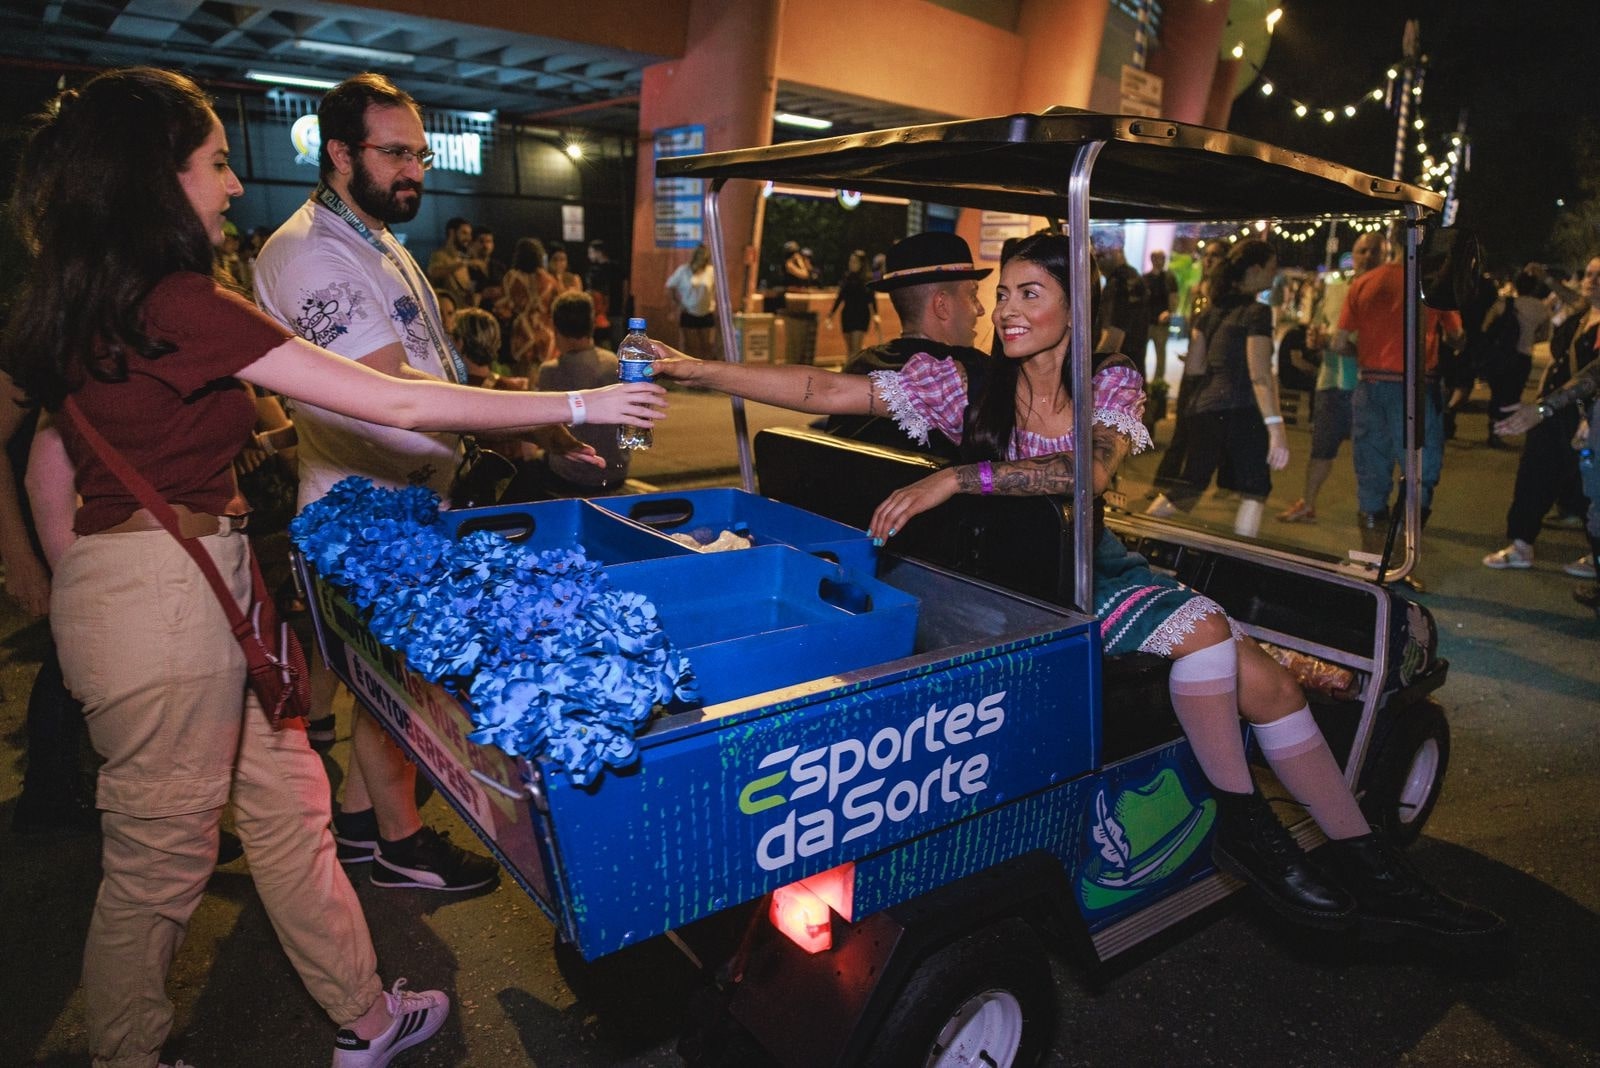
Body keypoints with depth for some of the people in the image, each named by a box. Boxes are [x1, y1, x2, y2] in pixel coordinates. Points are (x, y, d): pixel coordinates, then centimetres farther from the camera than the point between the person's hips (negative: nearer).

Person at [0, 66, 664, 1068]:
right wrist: (575, 405, -16)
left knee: (287, 805, 15)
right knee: (158, 863, 9)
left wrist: (81, 589, 26)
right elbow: (395, 403, -22)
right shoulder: (181, 304, -20)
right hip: (169, 599, -9)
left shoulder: (82, 305, 9)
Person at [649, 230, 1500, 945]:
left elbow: (1090, 468, -24)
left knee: (1264, 681, -8)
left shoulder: (1112, 385, -1)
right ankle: (1245, 832, -5)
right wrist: (695, 371, -18)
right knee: (1203, 628, -25)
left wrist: (957, 479, -34)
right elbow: (823, 392, -12)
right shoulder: (966, 386, -5)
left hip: (1095, 568, 4)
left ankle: (1372, 873, 10)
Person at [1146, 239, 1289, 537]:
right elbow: (1259, 375, -18)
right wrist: (1275, 427, -23)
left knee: (1189, 488, 17)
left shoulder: (1211, 310, 14)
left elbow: (1194, 365, 16)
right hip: (1241, 412, -7)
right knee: (1254, 492, 1)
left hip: (1203, 410, 7)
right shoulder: (1257, 312, -8)